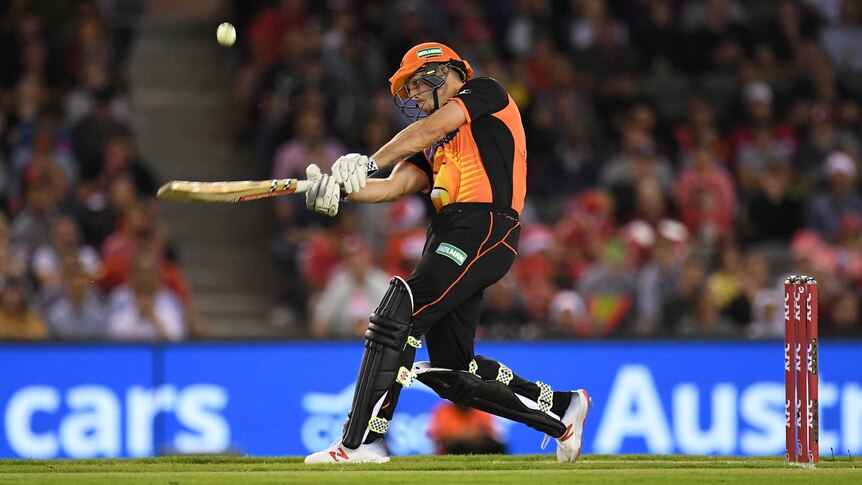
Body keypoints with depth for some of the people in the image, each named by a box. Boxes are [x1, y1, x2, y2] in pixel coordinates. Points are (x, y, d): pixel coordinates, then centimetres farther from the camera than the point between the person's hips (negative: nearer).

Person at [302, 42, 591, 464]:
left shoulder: (487, 95, 10)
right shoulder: (433, 149, 29)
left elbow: (427, 131, -6)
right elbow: (395, 186, 11)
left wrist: (369, 161, -10)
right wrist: (341, 188, -6)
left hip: (485, 228, -9)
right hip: (448, 235, 9)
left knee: (398, 314, -21)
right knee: (451, 372, 5)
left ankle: (362, 441, -26)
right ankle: (559, 409, 20)